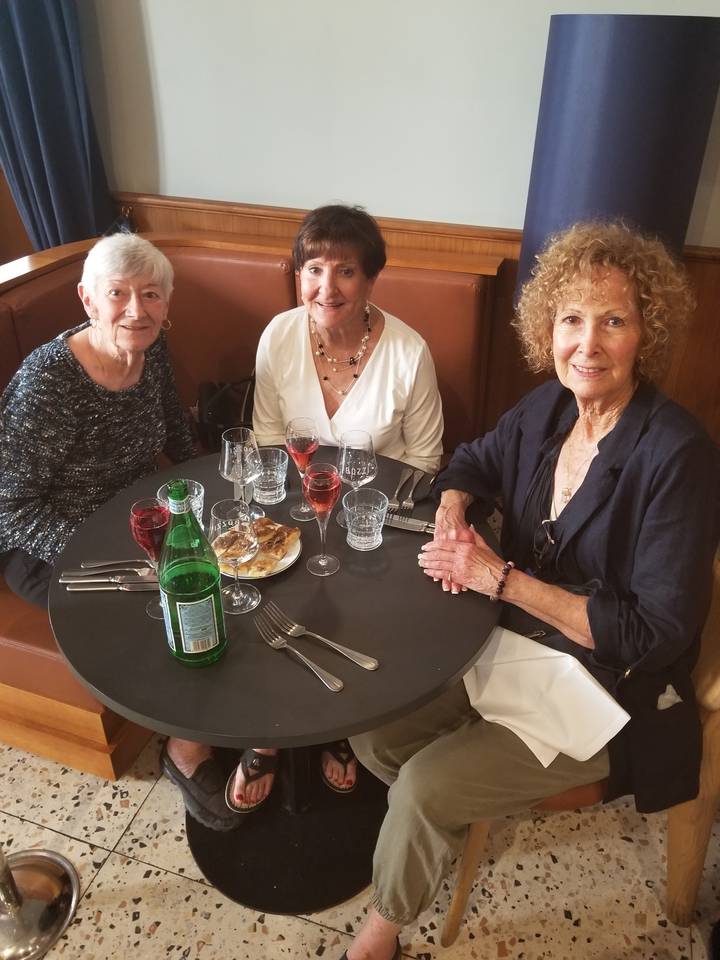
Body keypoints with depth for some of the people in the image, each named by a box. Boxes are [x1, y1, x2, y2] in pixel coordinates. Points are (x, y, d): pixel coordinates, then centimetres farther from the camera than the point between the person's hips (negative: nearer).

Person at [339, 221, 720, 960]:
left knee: (424, 787, -15)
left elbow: (657, 633, -24)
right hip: (513, 644, 6)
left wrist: (502, 579, -25)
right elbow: (472, 464, 14)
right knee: (374, 733, -2)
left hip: (608, 692, -6)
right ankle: (450, 819, 31)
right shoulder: (548, 409, -5)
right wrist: (452, 519, -9)